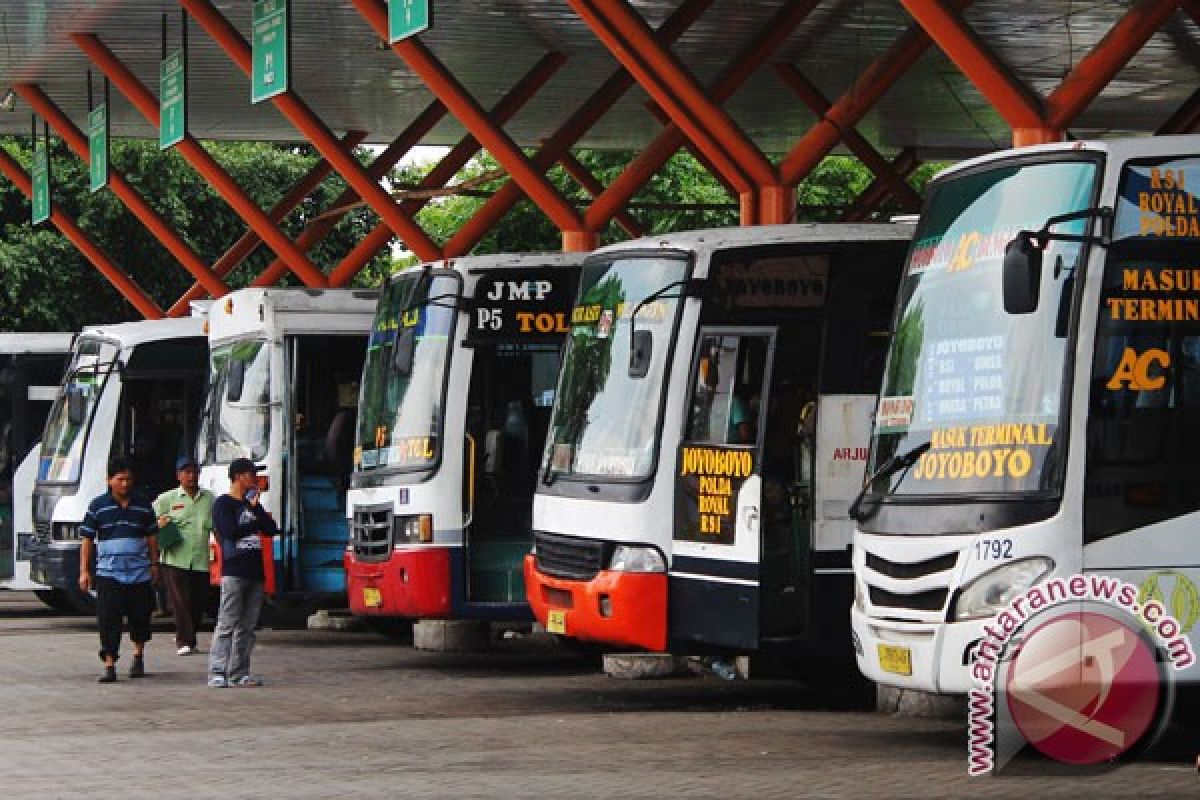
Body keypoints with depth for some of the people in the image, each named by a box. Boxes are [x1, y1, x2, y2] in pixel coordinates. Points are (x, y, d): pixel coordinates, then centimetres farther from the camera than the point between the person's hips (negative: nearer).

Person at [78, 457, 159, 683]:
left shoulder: (143, 506, 7)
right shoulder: (98, 507, 1)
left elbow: (152, 536, 15)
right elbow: (86, 539, 2)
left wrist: (154, 564, 11)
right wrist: (84, 571, -2)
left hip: (139, 571, 2)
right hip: (108, 573, -2)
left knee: (140, 617, 11)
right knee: (108, 620, -9)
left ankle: (138, 656, 34)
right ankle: (109, 665, -8)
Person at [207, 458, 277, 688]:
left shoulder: (252, 503, 21)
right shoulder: (223, 503, 0)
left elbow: (271, 529, 10)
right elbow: (229, 531, -15)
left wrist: (256, 508, -3)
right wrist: (256, 523, 0)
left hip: (255, 572, 7)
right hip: (233, 572, -7)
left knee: (247, 626, 4)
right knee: (227, 624, -11)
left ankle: (239, 673, 6)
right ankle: (217, 672, -13)